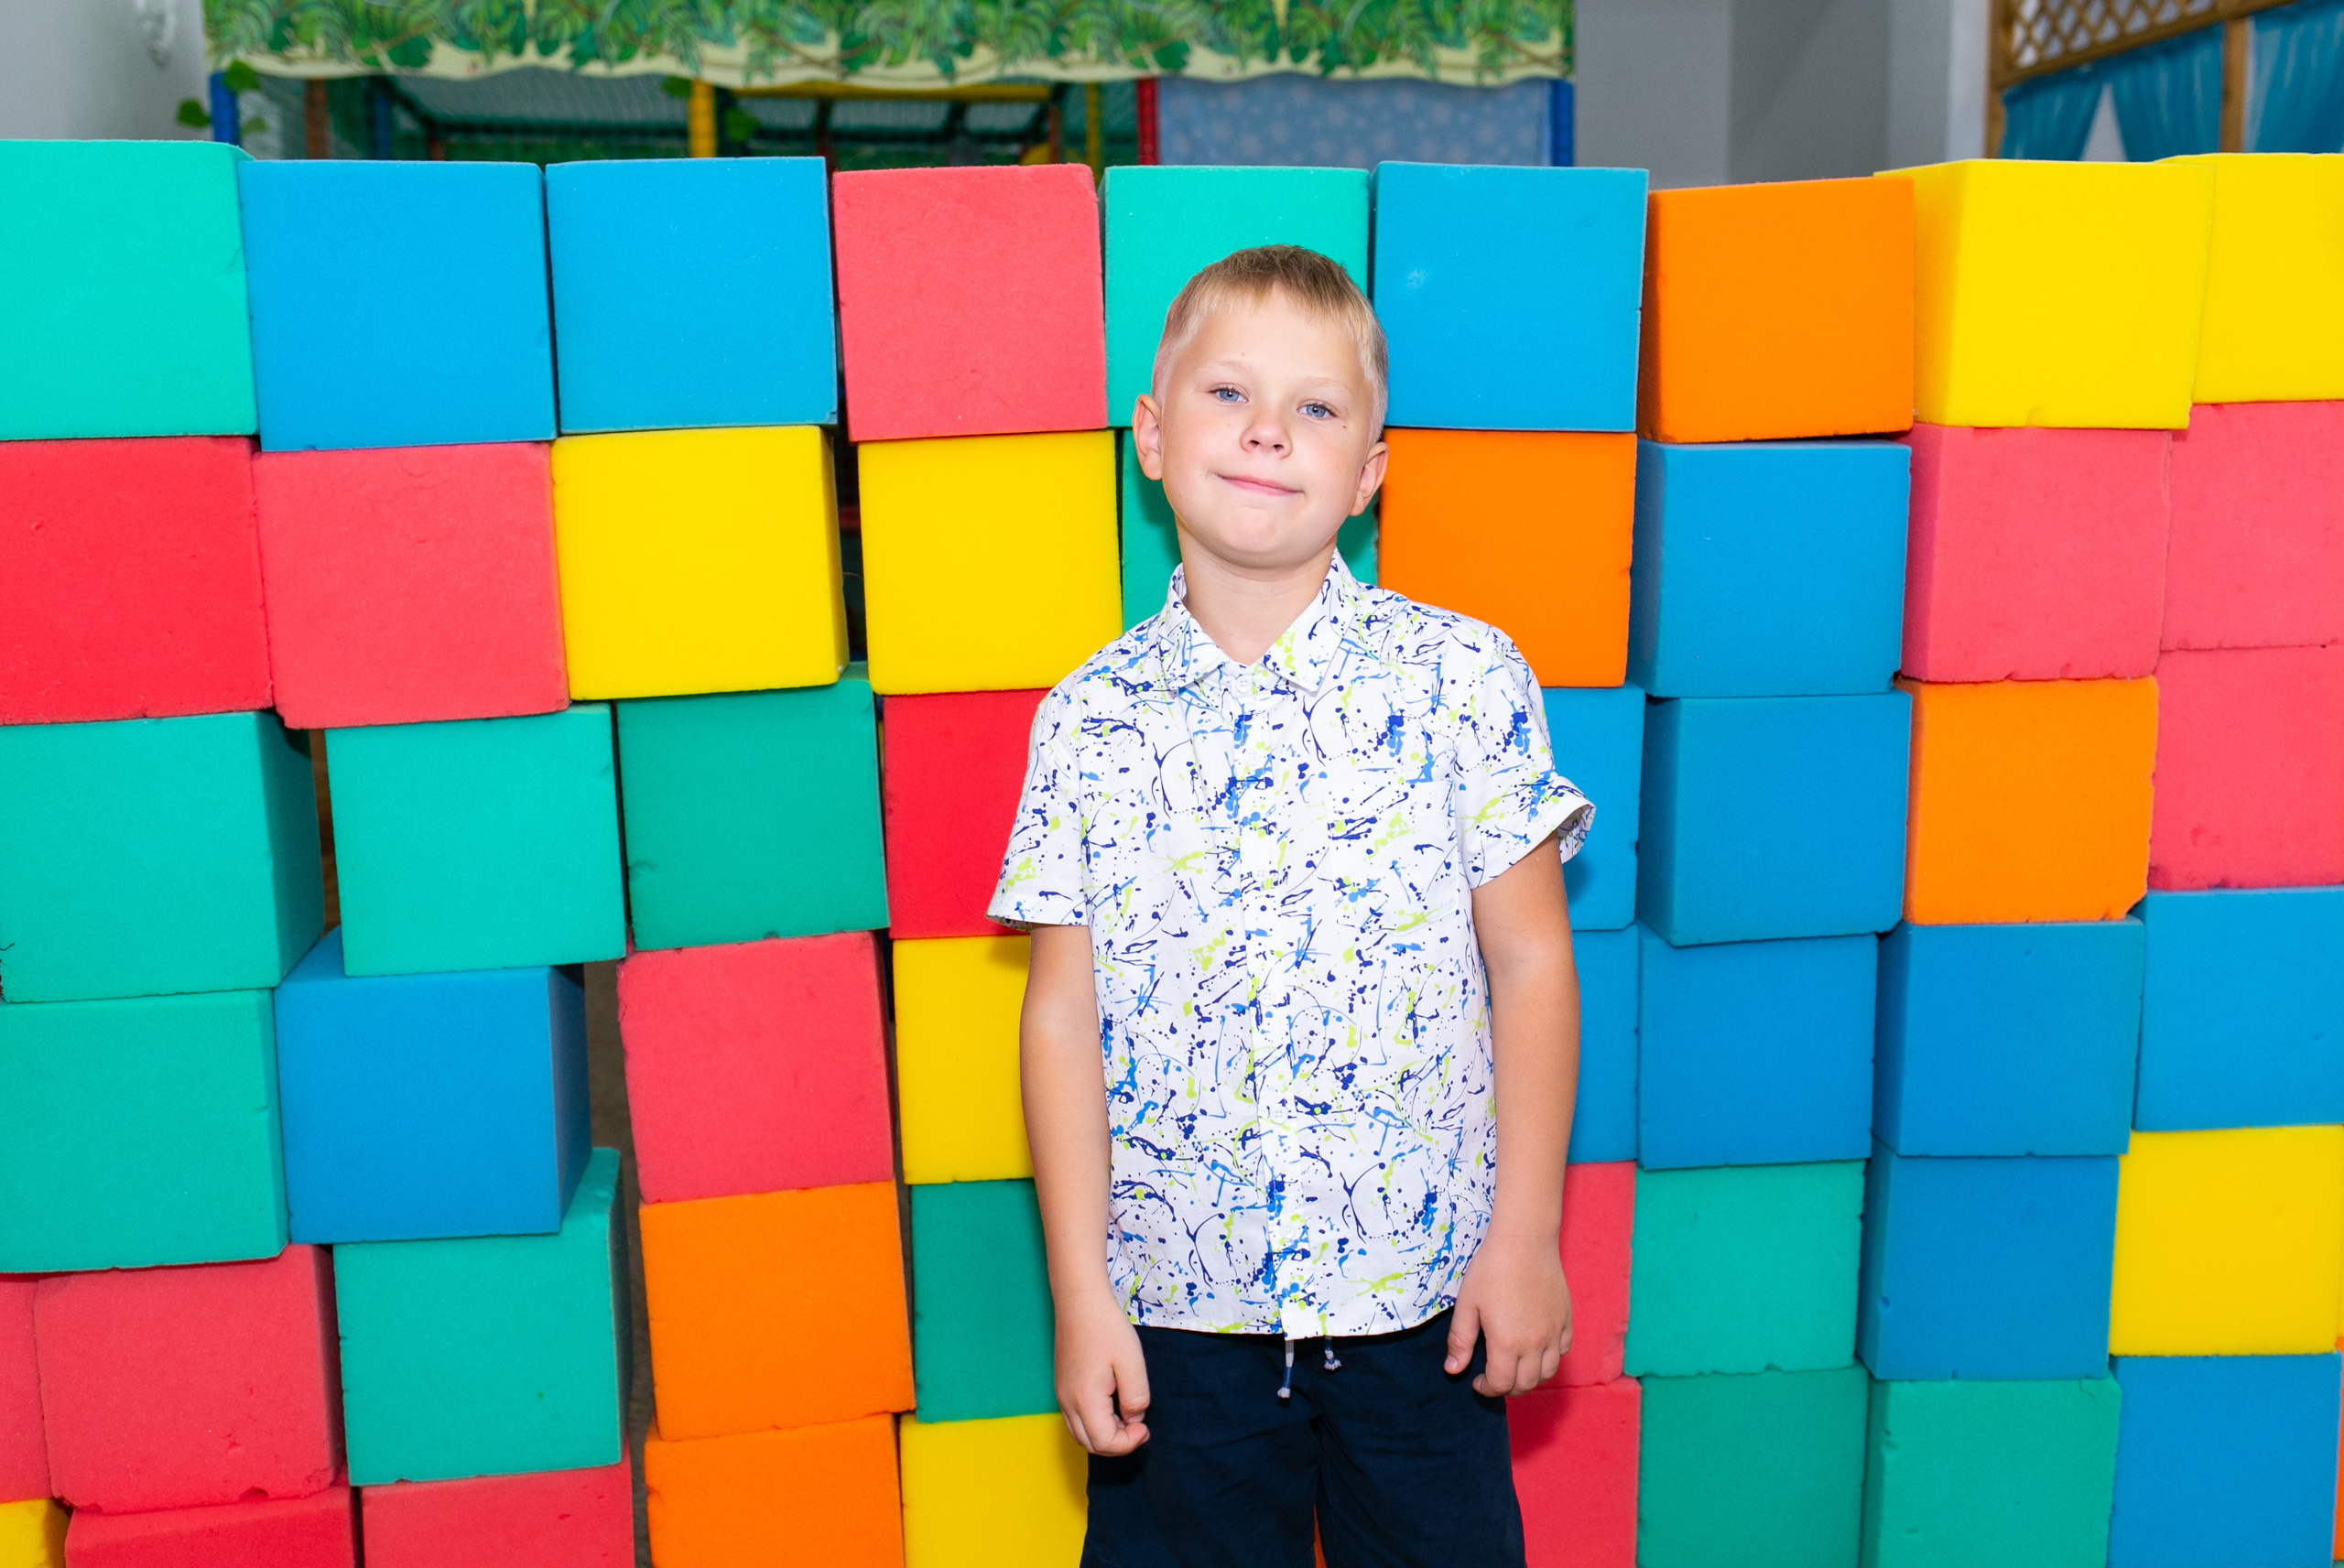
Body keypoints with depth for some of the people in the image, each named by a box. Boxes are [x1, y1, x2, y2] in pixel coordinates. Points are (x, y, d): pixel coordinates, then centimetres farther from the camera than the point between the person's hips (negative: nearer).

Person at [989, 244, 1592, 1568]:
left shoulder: (1466, 678, -6)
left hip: (1423, 1293, 0)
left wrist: (1527, 1235, -4)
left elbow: (1531, 965, -3)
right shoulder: (1092, 717, -3)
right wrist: (1080, 1289, -3)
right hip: (1177, 1303, 1)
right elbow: (1063, 1013, -1)